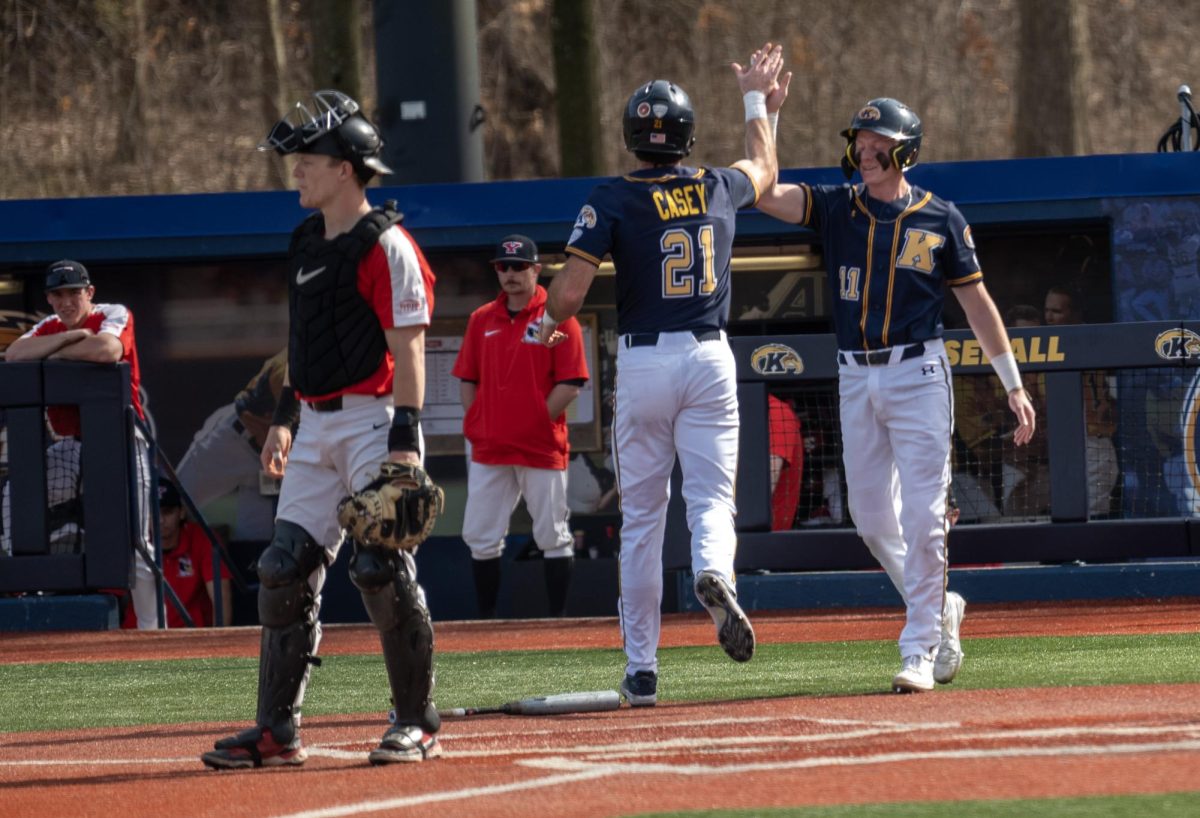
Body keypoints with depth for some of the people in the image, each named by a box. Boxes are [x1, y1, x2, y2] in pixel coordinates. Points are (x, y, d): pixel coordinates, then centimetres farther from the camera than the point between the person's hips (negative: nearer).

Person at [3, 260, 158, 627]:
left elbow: (108, 350, -31)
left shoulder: (115, 315, -7)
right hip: (71, 446, 5)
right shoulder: (49, 328, 8)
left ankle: (153, 632, -1)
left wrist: (56, 354, -15)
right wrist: (71, 336, -17)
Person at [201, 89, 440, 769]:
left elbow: (408, 348, -16)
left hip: (373, 419, -9)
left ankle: (419, 724, 1)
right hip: (317, 426, 9)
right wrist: (286, 418, 21)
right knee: (286, 570, 3)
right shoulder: (308, 242, 15)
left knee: (383, 570, -10)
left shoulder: (385, 245, -11)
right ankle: (278, 731, 7)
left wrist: (406, 439, -23)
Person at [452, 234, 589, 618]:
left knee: (553, 537, 1)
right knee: (480, 536, 3)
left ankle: (558, 617, 6)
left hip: (542, 448, -4)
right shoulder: (481, 320, 12)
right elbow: (467, 379, 15)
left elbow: (570, 384, -7)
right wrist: (478, 425, 3)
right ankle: (486, 617, 10)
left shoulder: (557, 318, -3)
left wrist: (536, 423, -11)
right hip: (489, 450, 4)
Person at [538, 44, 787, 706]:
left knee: (641, 519, 8)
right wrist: (755, 98, 43)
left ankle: (641, 669, 9)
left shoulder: (613, 200, -7)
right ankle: (714, 574, -36)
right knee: (711, 497, 1)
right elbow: (764, 168, 29)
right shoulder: (718, 188, 4)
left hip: (642, 362, -1)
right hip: (710, 359, 1)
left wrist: (549, 322, 8)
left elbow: (570, 288, -14)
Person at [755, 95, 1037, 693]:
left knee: (922, 516, -10)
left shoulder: (940, 219, 1)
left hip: (918, 374, -4)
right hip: (856, 379, 4)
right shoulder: (835, 207, 7)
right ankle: (939, 608, 28)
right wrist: (764, 113, -13)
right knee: (872, 518, 7)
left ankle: (920, 648, -7)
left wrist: (1014, 385, 4)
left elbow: (977, 302, 5)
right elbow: (762, 193, -6)